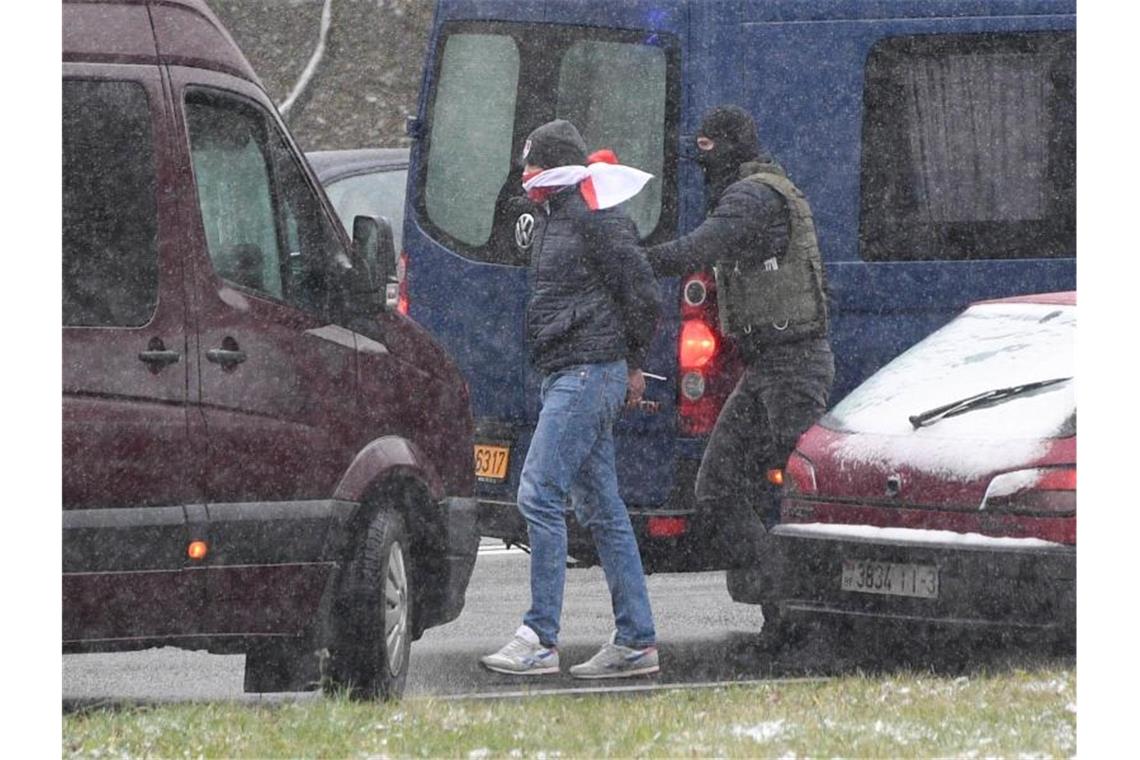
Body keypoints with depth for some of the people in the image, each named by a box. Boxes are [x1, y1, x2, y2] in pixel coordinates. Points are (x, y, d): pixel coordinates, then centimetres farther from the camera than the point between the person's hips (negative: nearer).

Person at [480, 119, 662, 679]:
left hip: (590, 372, -10)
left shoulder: (595, 215, -11)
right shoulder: (555, 218, 19)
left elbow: (641, 291, -13)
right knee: (600, 509, 10)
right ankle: (635, 641, 12)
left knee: (539, 495, -14)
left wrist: (632, 364, -5)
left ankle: (540, 639, -16)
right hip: (566, 376, 10)